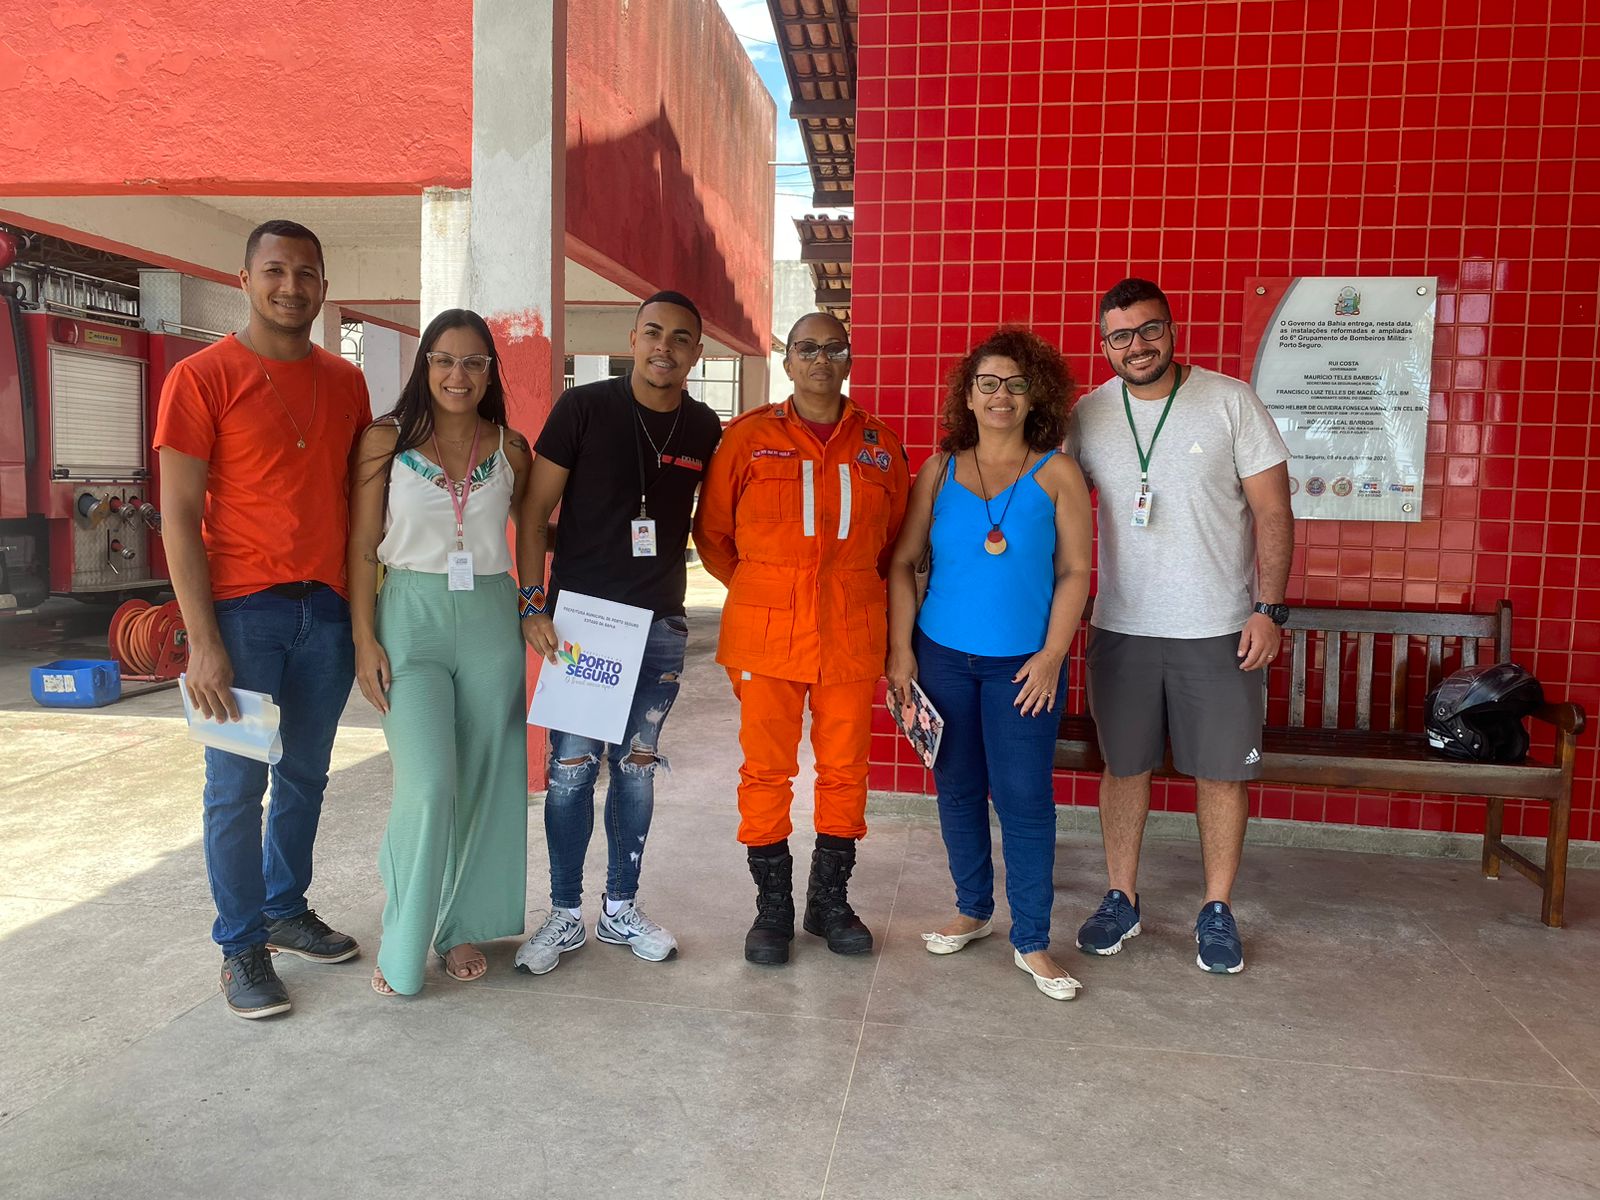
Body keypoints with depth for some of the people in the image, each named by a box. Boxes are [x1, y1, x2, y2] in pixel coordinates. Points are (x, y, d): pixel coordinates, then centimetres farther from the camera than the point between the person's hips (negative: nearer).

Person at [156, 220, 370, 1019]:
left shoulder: (345, 382, 10)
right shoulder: (203, 377, -5)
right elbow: (178, 515, -7)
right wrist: (203, 640, -13)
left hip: (327, 608, 5)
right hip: (242, 609, -4)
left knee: (305, 775, 14)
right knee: (237, 786, 3)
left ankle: (287, 910, 32)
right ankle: (242, 946, 18)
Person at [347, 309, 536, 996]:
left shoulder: (509, 448, 7)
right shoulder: (386, 441, 0)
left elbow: (530, 532, 16)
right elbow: (362, 547, 0)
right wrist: (365, 639, -6)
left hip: (491, 619, 3)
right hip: (412, 616, -3)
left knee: (483, 783, 7)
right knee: (429, 786, -11)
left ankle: (462, 927, 24)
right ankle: (402, 946, 7)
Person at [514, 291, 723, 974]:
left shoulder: (704, 429, 4)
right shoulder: (583, 408, -5)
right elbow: (534, 515, -4)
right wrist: (535, 606, -9)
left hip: (660, 623, 3)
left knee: (637, 768, 10)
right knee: (571, 768, 0)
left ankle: (621, 910, 25)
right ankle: (565, 916, 17)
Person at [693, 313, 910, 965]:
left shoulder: (879, 444, 8)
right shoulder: (748, 436, 2)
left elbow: (897, 538, 17)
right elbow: (712, 533, 9)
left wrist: (853, 590, 13)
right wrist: (761, 593, 10)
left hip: (852, 636, 2)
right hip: (765, 636, -2)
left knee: (845, 769, 8)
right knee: (766, 770, 3)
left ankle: (830, 900, 27)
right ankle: (772, 906, 20)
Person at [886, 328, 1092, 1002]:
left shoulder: (1056, 474, 0)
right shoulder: (938, 472, 5)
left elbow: (1075, 571, -2)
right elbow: (904, 563, 4)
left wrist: (1051, 656, -10)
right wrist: (900, 650, -2)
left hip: (1022, 664, -2)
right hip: (942, 656, 3)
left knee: (1024, 798, -1)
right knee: (957, 789, 12)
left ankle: (1031, 941, 12)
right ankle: (973, 910, 30)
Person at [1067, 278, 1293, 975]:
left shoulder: (1230, 402, -5)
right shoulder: (1087, 415, 2)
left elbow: (1273, 511, -4)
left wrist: (1269, 609, -10)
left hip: (1220, 629, -2)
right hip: (1121, 628, 2)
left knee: (1222, 770, 6)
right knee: (1124, 765, 11)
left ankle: (1217, 911, 23)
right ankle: (1121, 900, 26)